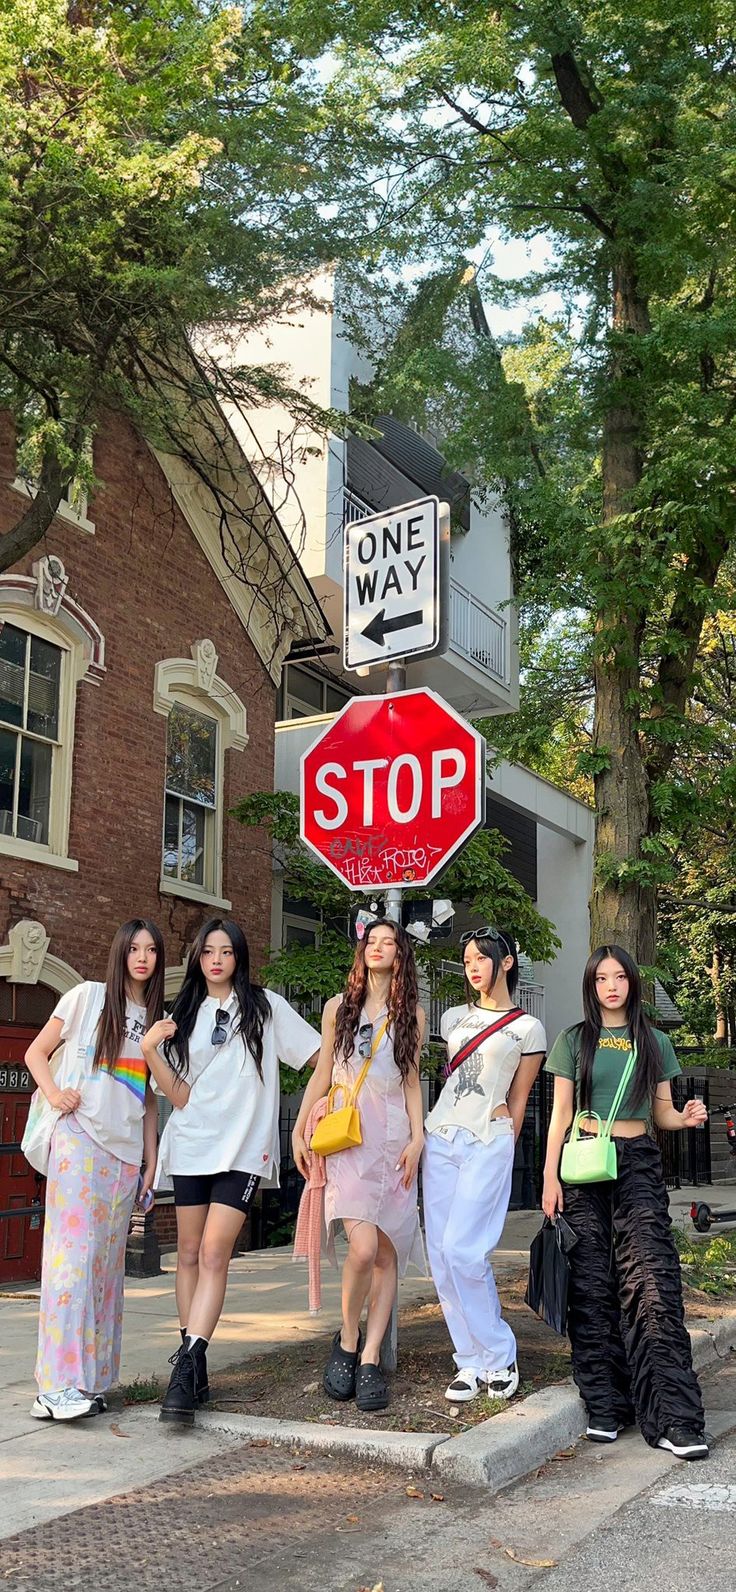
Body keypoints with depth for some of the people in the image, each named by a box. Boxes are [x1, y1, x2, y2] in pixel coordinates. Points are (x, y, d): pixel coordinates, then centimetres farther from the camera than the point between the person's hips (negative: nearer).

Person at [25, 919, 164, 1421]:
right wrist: (54, 1095, -12)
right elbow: (37, 1052, 5)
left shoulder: (157, 1019, 14)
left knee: (108, 1264, 6)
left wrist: (151, 1158, 13)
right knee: (74, 1255, -12)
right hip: (80, 1141, -5)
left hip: (126, 1153, 5)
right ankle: (59, 1385, -11)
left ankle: (92, 1380, 13)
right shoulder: (87, 997, 1)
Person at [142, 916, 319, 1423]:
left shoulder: (265, 1006, 5)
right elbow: (179, 1096, 4)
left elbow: (323, 1054, 6)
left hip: (243, 1148, -3)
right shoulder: (185, 1015, 12)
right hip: (191, 1146, 3)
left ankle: (187, 1369, -16)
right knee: (190, 1254, 3)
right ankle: (193, 1370, 12)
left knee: (214, 1253, -13)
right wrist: (150, 1051, -8)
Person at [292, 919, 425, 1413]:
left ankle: (370, 1359, 5)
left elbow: (412, 1081, 13)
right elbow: (322, 1074, 13)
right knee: (363, 1247, -17)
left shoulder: (412, 1014, 11)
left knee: (388, 1253, -2)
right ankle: (348, 1340, 5)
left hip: (393, 1140, 2)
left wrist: (417, 1137, 2)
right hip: (347, 1139, -2)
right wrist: (300, 1131, 8)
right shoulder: (339, 1008, 10)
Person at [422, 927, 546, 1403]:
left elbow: (517, 1101, 6)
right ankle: (472, 1363, 9)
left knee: (462, 1250, -15)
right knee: (441, 1255, 0)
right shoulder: (454, 1019, 15)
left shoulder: (528, 1029, 2)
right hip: (441, 1137, 5)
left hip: (488, 1142, -5)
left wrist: (500, 1152, 7)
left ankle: (499, 1358, 1)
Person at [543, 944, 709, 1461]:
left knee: (653, 1282, -11)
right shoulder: (575, 1041, 8)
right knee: (592, 1287, -2)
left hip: (638, 1165, 0)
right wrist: (550, 1177, -2)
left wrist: (686, 1118, -8)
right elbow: (561, 1114, 7)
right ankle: (604, 1406, 7)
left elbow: (662, 1112, 15)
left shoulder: (655, 1042, 13)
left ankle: (674, 1418, -13)